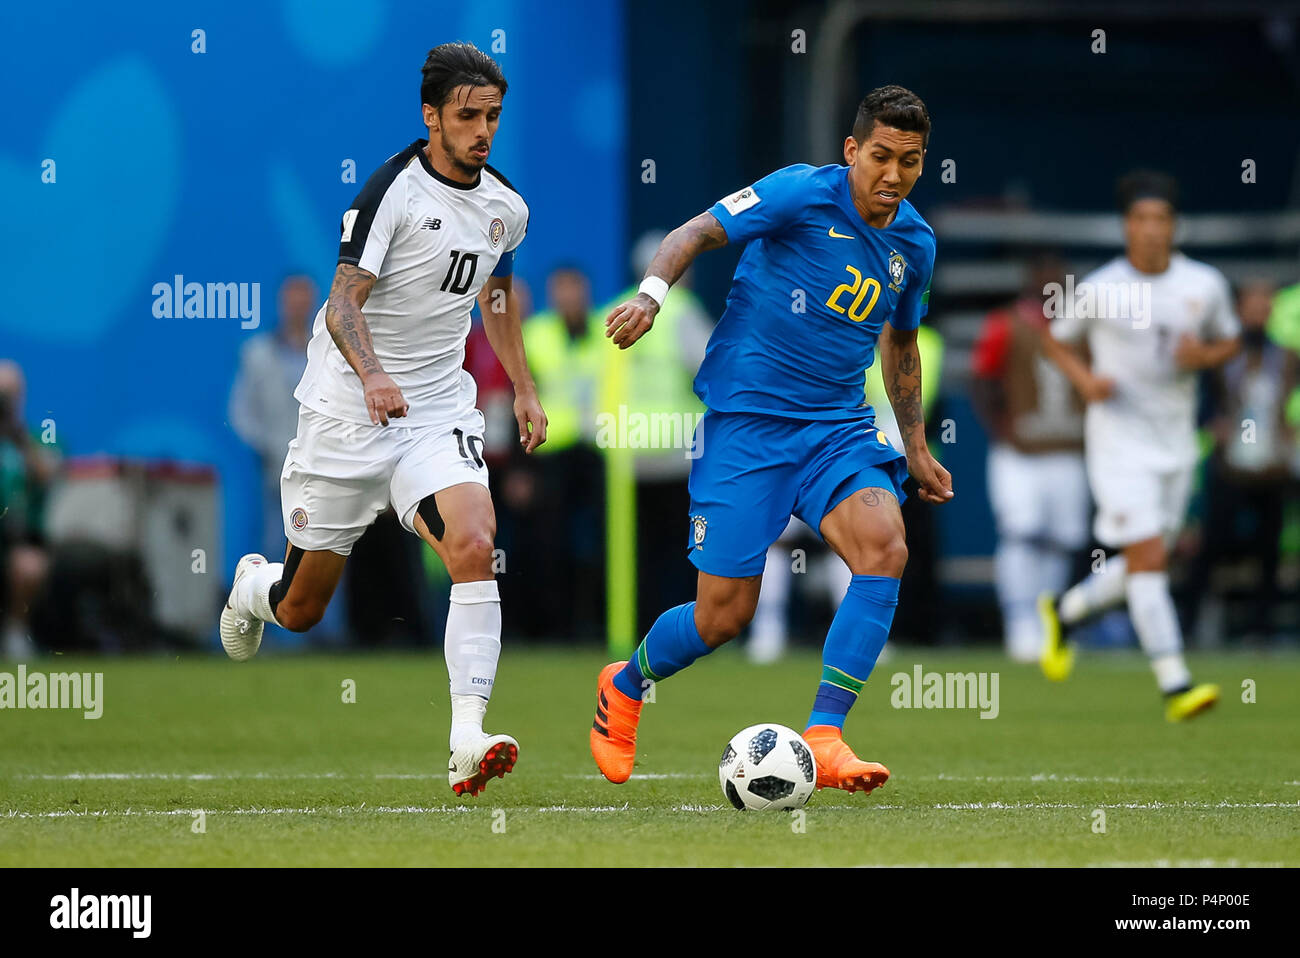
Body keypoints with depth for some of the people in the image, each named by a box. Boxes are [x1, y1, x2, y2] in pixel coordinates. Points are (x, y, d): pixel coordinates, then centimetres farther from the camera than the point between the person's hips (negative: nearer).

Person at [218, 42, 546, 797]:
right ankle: (253, 587, 47)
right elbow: (344, 301, -21)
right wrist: (372, 374, -39)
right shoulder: (394, 188, -15)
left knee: (475, 546, -25)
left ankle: (468, 741, -30)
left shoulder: (506, 208, 5)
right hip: (347, 415, -4)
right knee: (300, 609, 7)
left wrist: (524, 387, 25)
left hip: (440, 413, 4)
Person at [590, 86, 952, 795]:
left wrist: (915, 449, 28)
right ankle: (624, 686, 30)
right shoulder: (803, 193, -10)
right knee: (723, 616, -4)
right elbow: (697, 233, -11)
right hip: (746, 420, -5)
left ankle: (824, 738, -21)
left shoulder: (914, 243, 8)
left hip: (838, 425, 5)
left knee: (885, 549, -24)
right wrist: (653, 292, -30)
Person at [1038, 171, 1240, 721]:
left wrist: (1204, 356, -9)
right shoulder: (1098, 289, -7)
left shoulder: (1205, 284, 1)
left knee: (1145, 567, 12)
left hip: (1177, 443, 5)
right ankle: (1174, 685, -16)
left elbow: (1229, 342, 15)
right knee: (1149, 559, -15)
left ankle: (1064, 612, 39)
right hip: (1119, 442, -5)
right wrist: (1085, 380, -12)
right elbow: (1055, 339, 7)